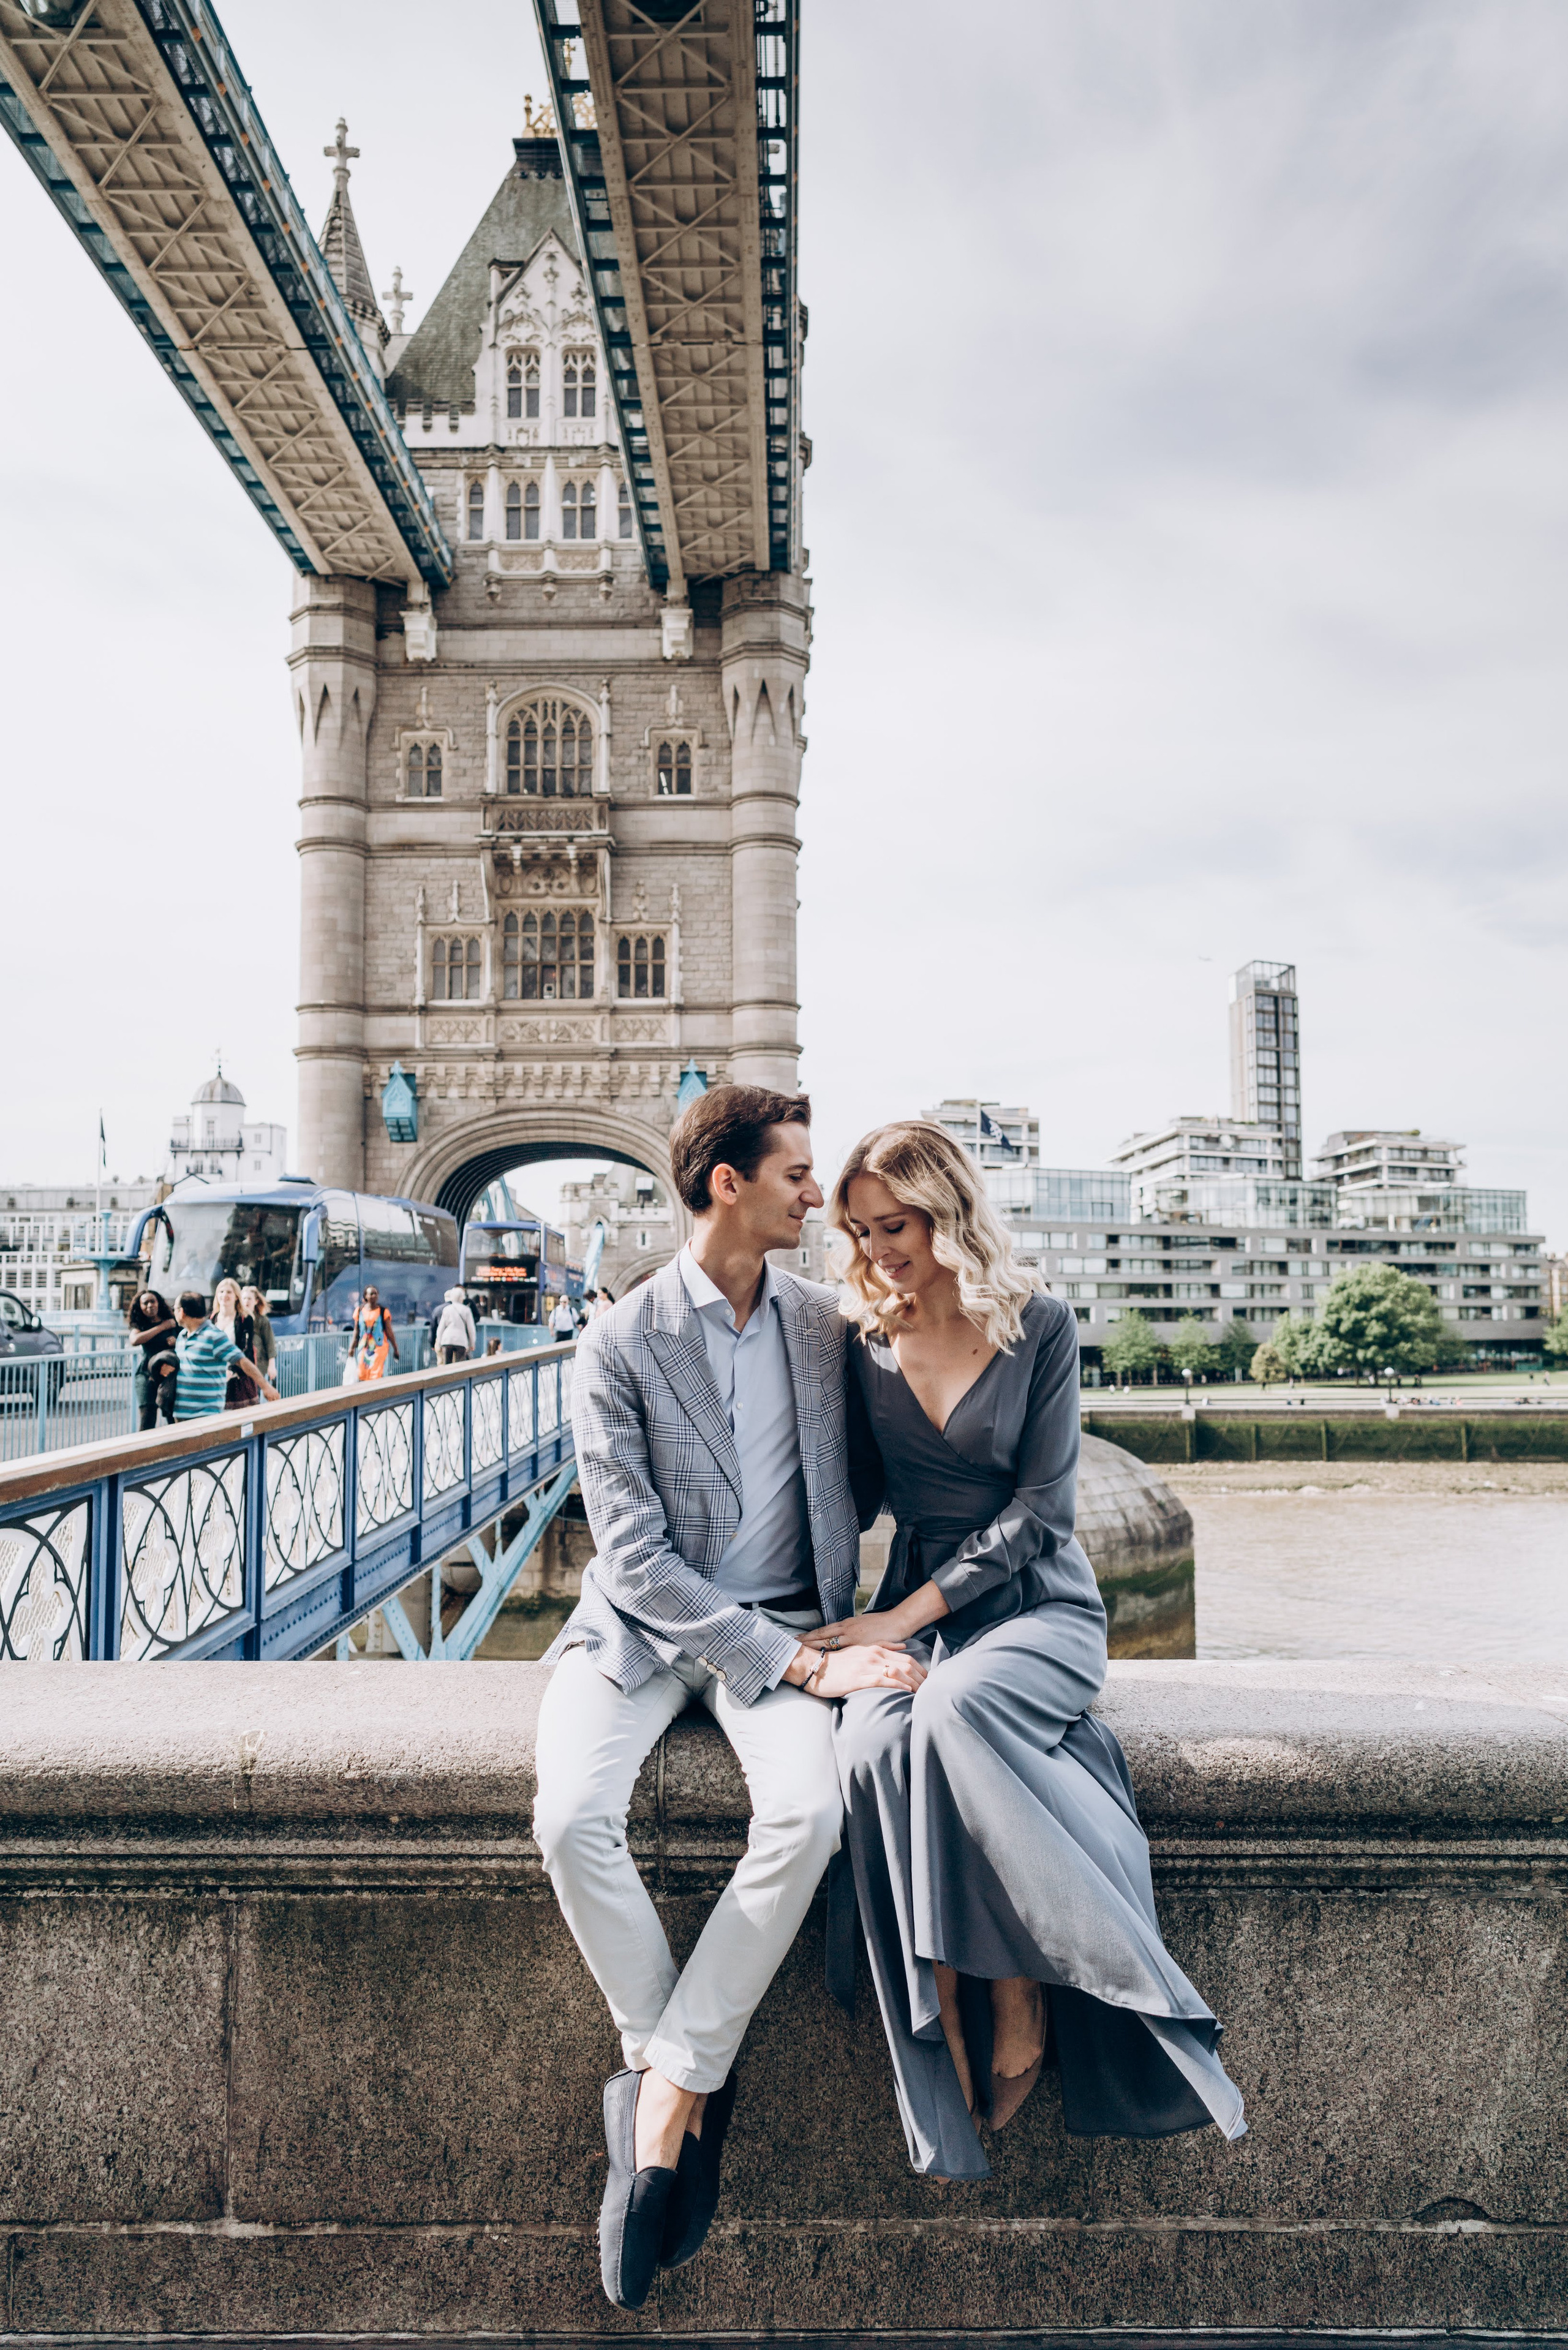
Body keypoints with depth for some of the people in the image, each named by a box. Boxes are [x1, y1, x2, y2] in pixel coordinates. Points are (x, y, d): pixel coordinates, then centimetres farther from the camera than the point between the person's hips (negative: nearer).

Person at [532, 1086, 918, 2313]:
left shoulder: (825, 1321, 4)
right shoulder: (618, 1345, -9)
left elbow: (851, 1483, 15)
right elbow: (636, 1559, -13)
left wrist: (832, 1636, -1)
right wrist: (798, 1664, -20)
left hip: (780, 1629, 2)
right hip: (640, 1624, -2)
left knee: (809, 1811, -27)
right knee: (572, 1820, -27)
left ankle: (664, 2086, -9)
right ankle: (688, 2076, -2)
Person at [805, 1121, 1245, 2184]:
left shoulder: (1039, 1325, -6)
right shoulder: (868, 1340, 5)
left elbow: (1040, 1509, -10)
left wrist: (907, 1617, -16)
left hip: (1037, 1599, -3)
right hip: (913, 1603, 3)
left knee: (952, 1711, -35)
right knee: (871, 1744, -29)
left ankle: (1020, 1997, -17)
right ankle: (943, 2038, -19)